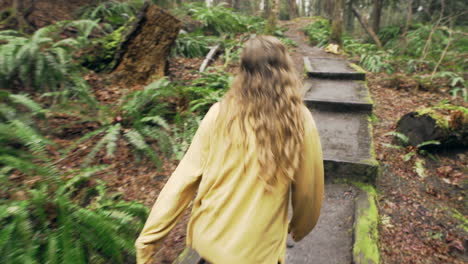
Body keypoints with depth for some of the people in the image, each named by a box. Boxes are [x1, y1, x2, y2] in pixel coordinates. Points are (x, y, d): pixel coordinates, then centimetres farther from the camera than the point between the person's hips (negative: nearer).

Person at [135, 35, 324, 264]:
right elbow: (308, 191, -5)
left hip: (207, 238, 2)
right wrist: (300, 228, 15)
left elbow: (184, 178, -10)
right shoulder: (299, 121, -15)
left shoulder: (220, 113, -12)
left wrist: (149, 239, -1)